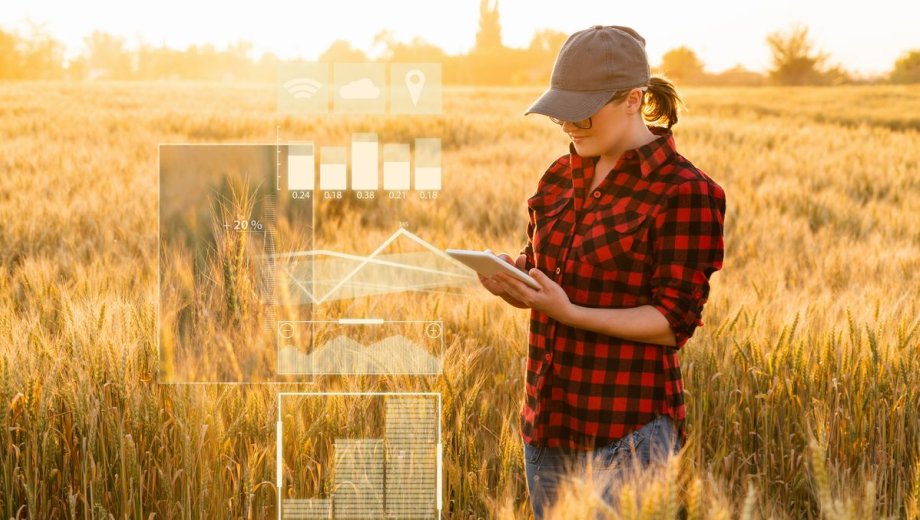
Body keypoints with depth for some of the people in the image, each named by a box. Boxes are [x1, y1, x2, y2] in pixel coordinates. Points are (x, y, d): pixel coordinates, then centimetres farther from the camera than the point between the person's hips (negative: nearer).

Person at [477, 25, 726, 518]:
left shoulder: (684, 192, -12)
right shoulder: (562, 176, 9)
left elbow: (673, 321, -13)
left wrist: (569, 312, -24)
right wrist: (510, 276, -6)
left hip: (626, 430, -7)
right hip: (548, 421, 7)